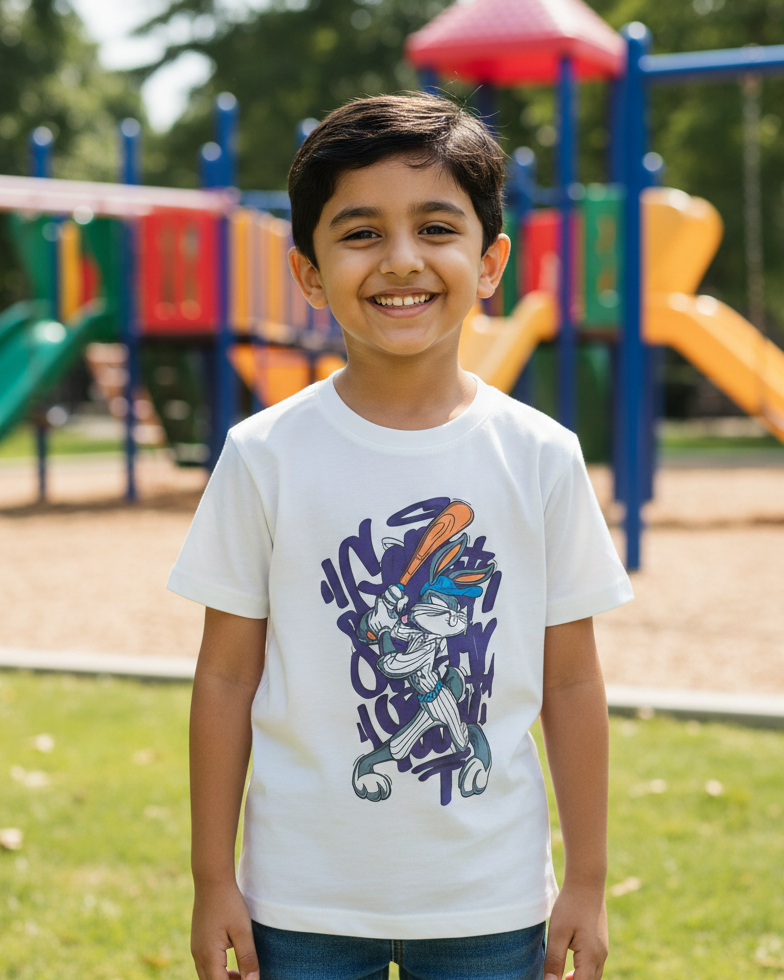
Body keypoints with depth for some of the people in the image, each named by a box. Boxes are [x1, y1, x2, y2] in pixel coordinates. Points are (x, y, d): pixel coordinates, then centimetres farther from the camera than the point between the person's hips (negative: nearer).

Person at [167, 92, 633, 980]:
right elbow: (228, 676, -2)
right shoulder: (265, 457, -7)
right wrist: (213, 881, 0)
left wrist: (587, 881, 3)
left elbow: (571, 683, 1)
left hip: (491, 903, 1)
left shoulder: (540, 458, -4)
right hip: (304, 903, -1)